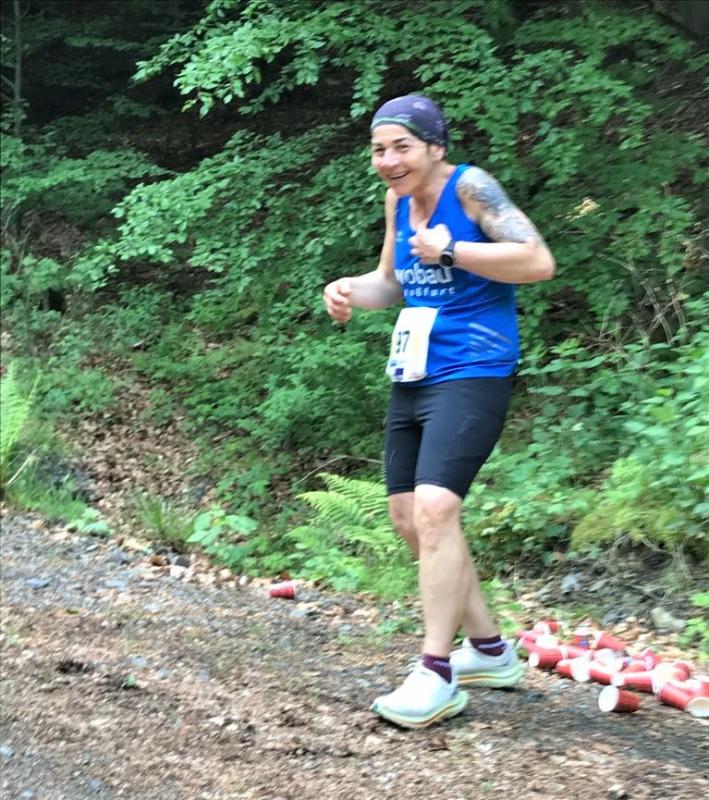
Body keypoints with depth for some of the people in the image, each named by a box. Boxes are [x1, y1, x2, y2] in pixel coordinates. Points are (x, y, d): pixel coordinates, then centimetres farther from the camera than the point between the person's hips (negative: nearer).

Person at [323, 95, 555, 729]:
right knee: (408, 516, 11)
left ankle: (437, 673, -12)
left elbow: (539, 261, -21)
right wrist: (351, 290, 2)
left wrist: (452, 251, -24)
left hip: (471, 374, -9)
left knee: (434, 507, -21)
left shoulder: (470, 187, -12)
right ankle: (489, 650, 25)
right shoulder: (398, 199, 10)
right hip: (413, 376, 9)